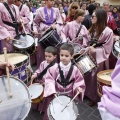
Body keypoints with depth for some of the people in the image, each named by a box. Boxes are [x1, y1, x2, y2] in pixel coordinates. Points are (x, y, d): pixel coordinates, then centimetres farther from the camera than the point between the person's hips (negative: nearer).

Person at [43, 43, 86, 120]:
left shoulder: (75, 69, -11)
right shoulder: (54, 68, -14)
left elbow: (79, 81, -2)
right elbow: (49, 80, -13)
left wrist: (78, 87, -21)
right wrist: (52, 90, -27)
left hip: (69, 96, 1)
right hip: (55, 95, -1)